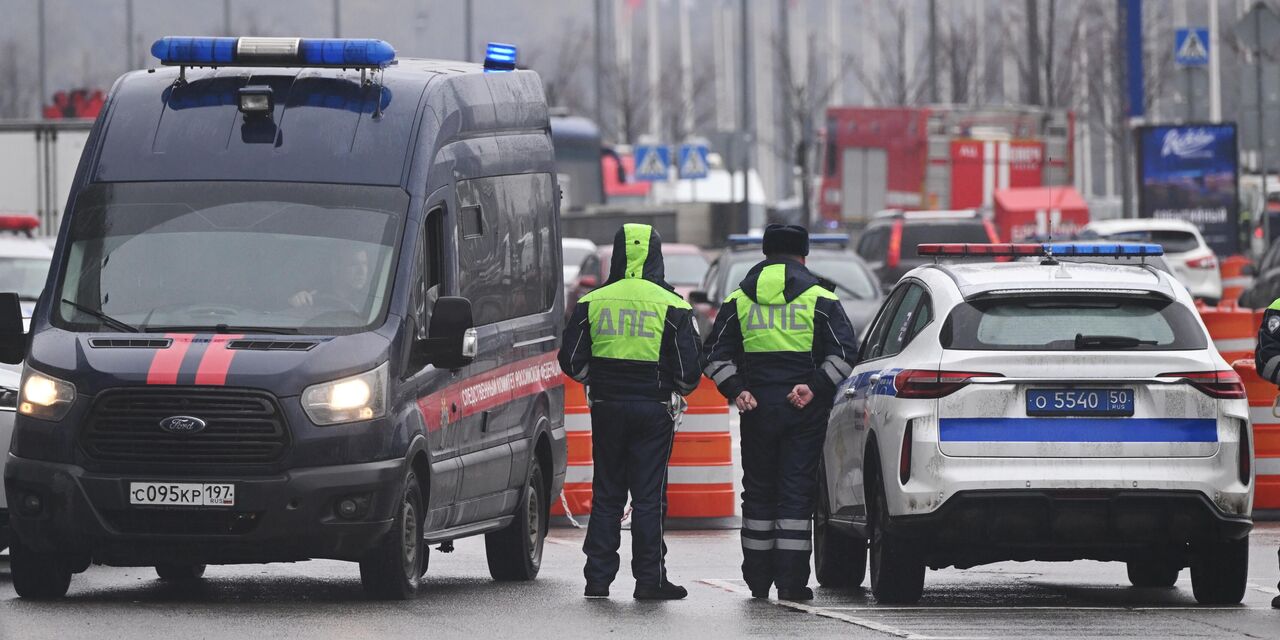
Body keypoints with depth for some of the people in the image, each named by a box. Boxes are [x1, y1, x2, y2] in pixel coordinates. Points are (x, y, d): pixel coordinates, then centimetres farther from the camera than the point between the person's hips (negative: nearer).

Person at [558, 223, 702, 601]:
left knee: (606, 495, 10)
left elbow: (572, 360, 4)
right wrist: (681, 389, 15)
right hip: (653, 409, -2)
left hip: (607, 408, 2)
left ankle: (598, 578, 9)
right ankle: (649, 579, 0)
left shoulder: (592, 303, 1)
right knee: (649, 496, 2)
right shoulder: (671, 307, -6)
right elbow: (688, 369, -7)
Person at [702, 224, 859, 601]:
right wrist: (814, 387, -10)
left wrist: (736, 390, -5)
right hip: (804, 414, -2)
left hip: (757, 410, 2)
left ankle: (758, 578, 14)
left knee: (758, 490, 12)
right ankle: (792, 580, -7)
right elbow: (843, 353, -7)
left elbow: (716, 354, 4)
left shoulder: (738, 300, 9)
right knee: (797, 491, 0)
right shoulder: (820, 299, 1)